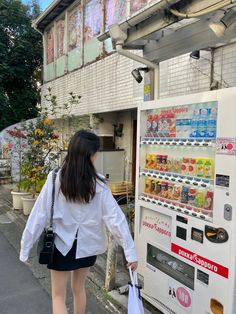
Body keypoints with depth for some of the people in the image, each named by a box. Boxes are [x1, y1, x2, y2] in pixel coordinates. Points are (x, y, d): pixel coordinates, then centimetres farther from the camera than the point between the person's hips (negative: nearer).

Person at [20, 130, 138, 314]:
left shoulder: (55, 179, -18)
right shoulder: (98, 184, -15)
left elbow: (40, 215, -15)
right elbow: (116, 217, -17)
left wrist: (25, 248, -4)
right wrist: (130, 252, -12)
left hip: (62, 244, -2)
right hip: (88, 244, 2)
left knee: (58, 296, 18)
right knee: (79, 287, 27)